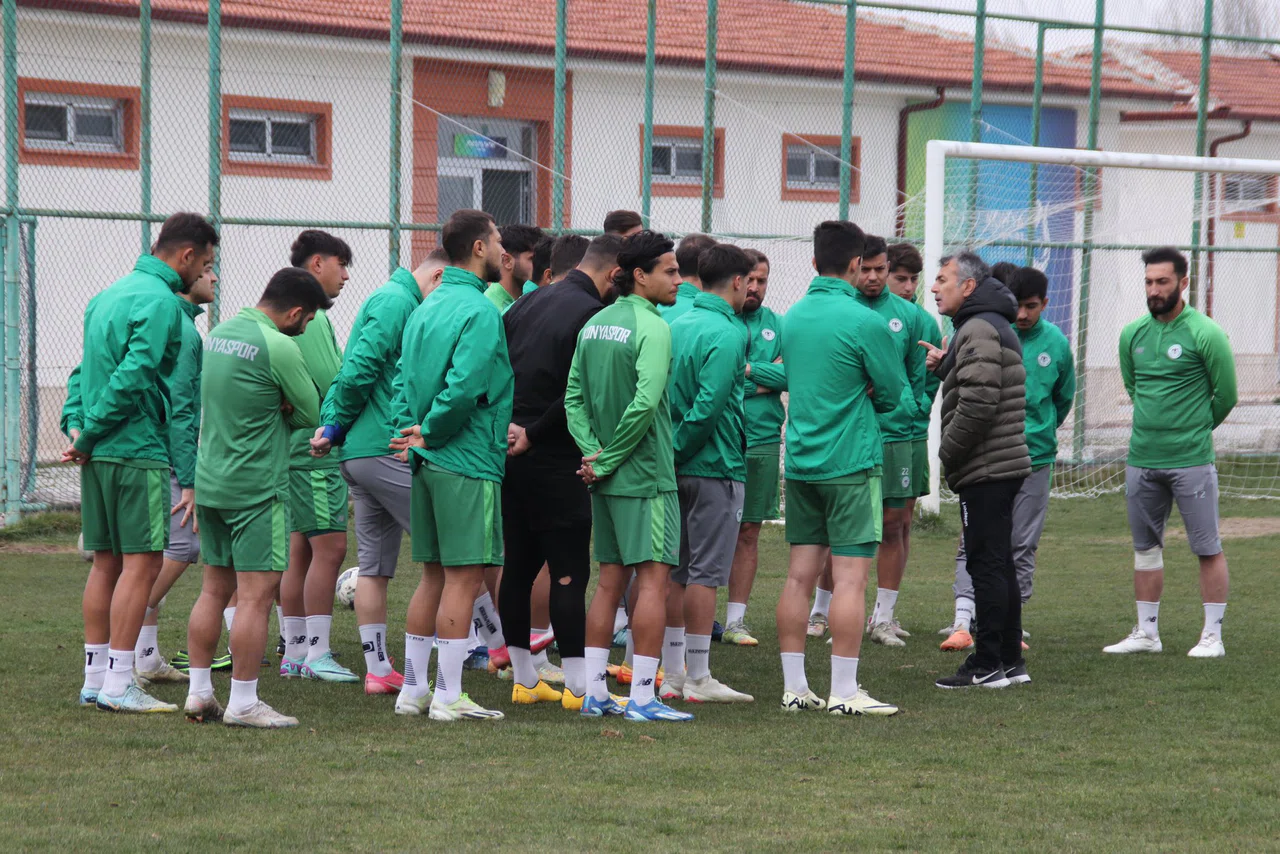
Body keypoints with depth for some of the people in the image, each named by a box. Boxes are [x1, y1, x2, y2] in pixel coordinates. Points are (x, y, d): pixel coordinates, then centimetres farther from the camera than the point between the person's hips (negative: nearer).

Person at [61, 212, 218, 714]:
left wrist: (76, 425, 6)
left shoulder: (110, 296, 18)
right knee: (142, 561, -6)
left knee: (107, 561, 13)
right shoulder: (160, 302, -13)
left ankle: (95, 679, 16)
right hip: (137, 451, -9)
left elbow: (85, 369, 17)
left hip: (100, 452, 9)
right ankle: (118, 684, -8)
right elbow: (133, 376, -20)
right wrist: (88, 434, -14)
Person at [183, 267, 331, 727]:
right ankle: (243, 703, -4)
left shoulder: (220, 332, 10)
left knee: (214, 588, 14)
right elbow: (312, 414, -7)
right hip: (257, 487, -8)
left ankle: (199, 694, 16)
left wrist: (273, 405, 3)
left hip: (209, 481, 8)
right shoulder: (278, 347, -16)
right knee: (257, 594, -4)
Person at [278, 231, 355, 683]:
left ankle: (294, 653, 14)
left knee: (301, 548, 11)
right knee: (330, 545, -10)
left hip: (303, 445, 11)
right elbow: (329, 382, -20)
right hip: (317, 447, -11)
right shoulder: (310, 315, -13)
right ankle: (317, 654, -9)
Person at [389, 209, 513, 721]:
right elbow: (464, 387, -22)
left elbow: (404, 378, 12)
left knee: (435, 576, 15)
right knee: (465, 577, -4)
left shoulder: (425, 309, 14)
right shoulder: (478, 311, -14)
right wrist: (429, 434, -9)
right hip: (468, 463, -9)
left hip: (428, 462, 9)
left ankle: (413, 690, 18)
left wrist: (412, 431, 5)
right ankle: (448, 697, -2)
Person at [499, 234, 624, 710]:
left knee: (518, 566, 12)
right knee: (570, 571, -4)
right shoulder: (592, 315, -13)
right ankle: (578, 686, -3)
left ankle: (524, 679, 19)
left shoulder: (530, 303, 12)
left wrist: (508, 425, 4)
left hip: (510, 454, 8)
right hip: (555, 461, -8)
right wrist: (534, 434, -9)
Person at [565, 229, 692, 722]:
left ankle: (595, 692, 13)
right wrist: (608, 459, -14)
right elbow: (645, 403, -23)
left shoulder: (594, 326, 11)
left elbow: (574, 397, 9)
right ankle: (642, 697, -6)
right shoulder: (652, 328, -14)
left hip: (607, 478, 8)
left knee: (610, 580, 12)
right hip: (645, 476, -8)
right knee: (654, 577, -4)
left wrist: (593, 452, 0)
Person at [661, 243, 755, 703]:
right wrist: (678, 451, -13)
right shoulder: (726, 333, -15)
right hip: (715, 465, -8)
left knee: (675, 571, 11)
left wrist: (670, 454, 9)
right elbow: (709, 404, -23)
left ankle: (673, 674, 16)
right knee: (705, 572, -3)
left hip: (678, 469, 8)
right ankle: (699, 678, -1)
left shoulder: (676, 325, 10)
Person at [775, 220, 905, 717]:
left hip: (800, 461, 7)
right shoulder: (864, 322, -12)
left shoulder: (792, 317, 9)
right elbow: (893, 395, -4)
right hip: (851, 463, -7)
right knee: (850, 577, -4)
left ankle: (794, 687, 11)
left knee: (800, 574, 8)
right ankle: (844, 693, -5)